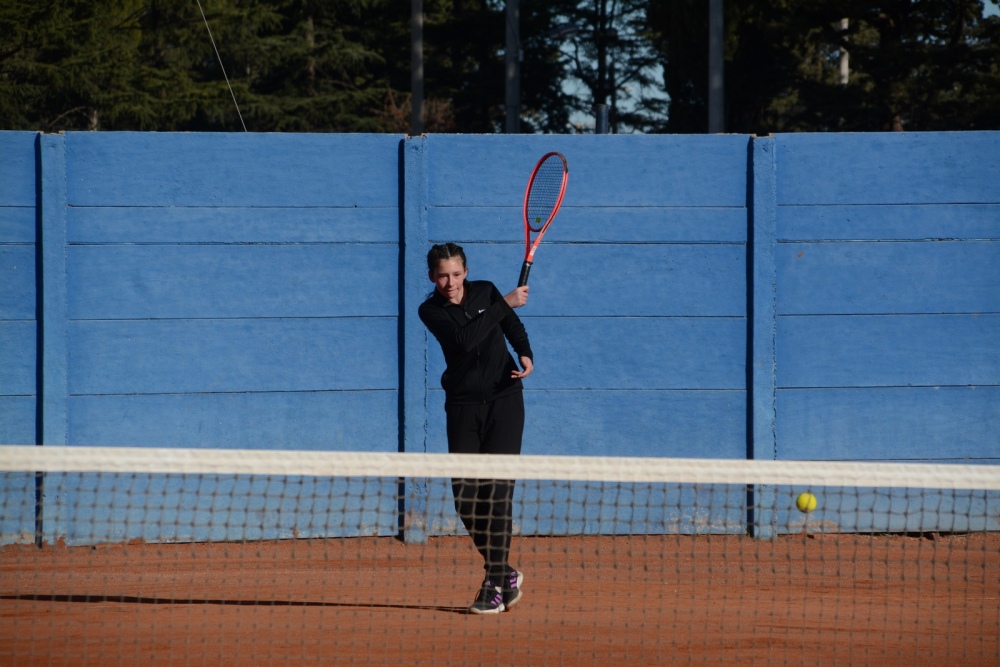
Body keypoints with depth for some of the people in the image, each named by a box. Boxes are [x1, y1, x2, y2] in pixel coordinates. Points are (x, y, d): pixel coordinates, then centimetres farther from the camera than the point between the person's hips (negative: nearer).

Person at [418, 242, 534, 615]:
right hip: (463, 406, 1)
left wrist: (525, 354, -3)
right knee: (465, 497, -2)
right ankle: (505, 572, 19)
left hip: (504, 401, -1)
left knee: (497, 493, -10)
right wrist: (505, 305, -20)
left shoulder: (485, 291, 2)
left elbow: (514, 327, 17)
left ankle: (495, 586, -9)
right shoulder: (431, 311, -5)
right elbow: (465, 340, -23)